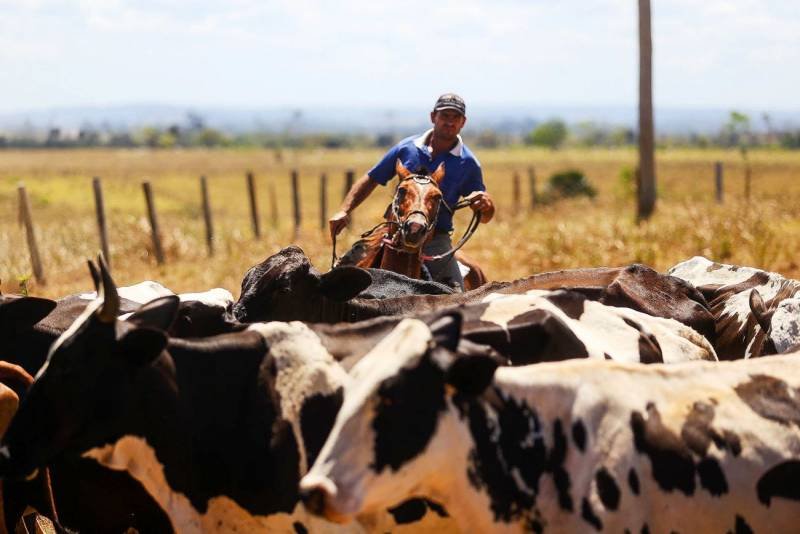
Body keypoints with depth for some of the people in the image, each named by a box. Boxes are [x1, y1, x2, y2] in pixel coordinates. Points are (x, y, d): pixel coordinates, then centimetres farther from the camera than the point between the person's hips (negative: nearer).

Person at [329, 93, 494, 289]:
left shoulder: (467, 163, 3)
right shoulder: (407, 148, 5)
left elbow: (485, 217, 7)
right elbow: (371, 179, 14)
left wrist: (485, 205, -17)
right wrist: (344, 211, 2)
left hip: (435, 242, -1)